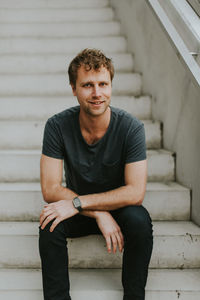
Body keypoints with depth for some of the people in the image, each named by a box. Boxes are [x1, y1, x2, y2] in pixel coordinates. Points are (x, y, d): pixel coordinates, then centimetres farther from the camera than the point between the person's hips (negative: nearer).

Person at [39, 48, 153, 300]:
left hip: (119, 209, 0)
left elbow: (135, 192, -23)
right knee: (50, 224, -29)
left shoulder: (131, 128, -18)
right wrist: (99, 214, -29)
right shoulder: (57, 126, -16)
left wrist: (77, 203, -30)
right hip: (78, 213, 1)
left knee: (139, 220, -32)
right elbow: (50, 189, -18)